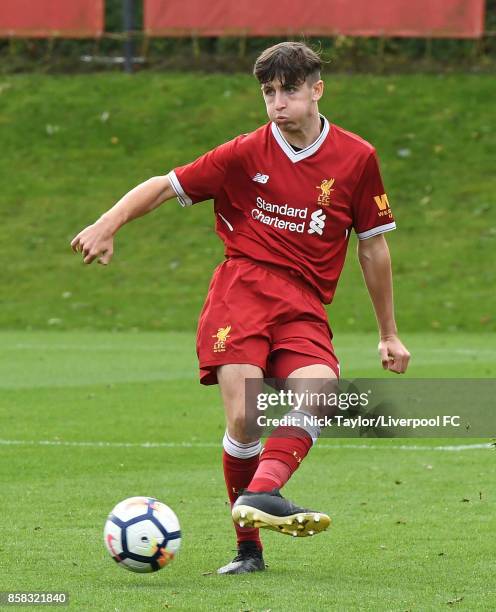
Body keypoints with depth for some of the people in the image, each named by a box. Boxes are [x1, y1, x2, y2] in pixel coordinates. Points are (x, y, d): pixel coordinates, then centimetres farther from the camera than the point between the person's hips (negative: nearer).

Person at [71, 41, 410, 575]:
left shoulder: (356, 158, 8)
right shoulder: (247, 154, 5)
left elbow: (373, 246, 16)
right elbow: (165, 186, 11)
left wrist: (388, 333, 19)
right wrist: (108, 225, -6)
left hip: (304, 307, 2)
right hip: (243, 287, -2)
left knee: (319, 393, -29)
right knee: (243, 417, -18)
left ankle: (260, 493, -44)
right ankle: (247, 546, -4)